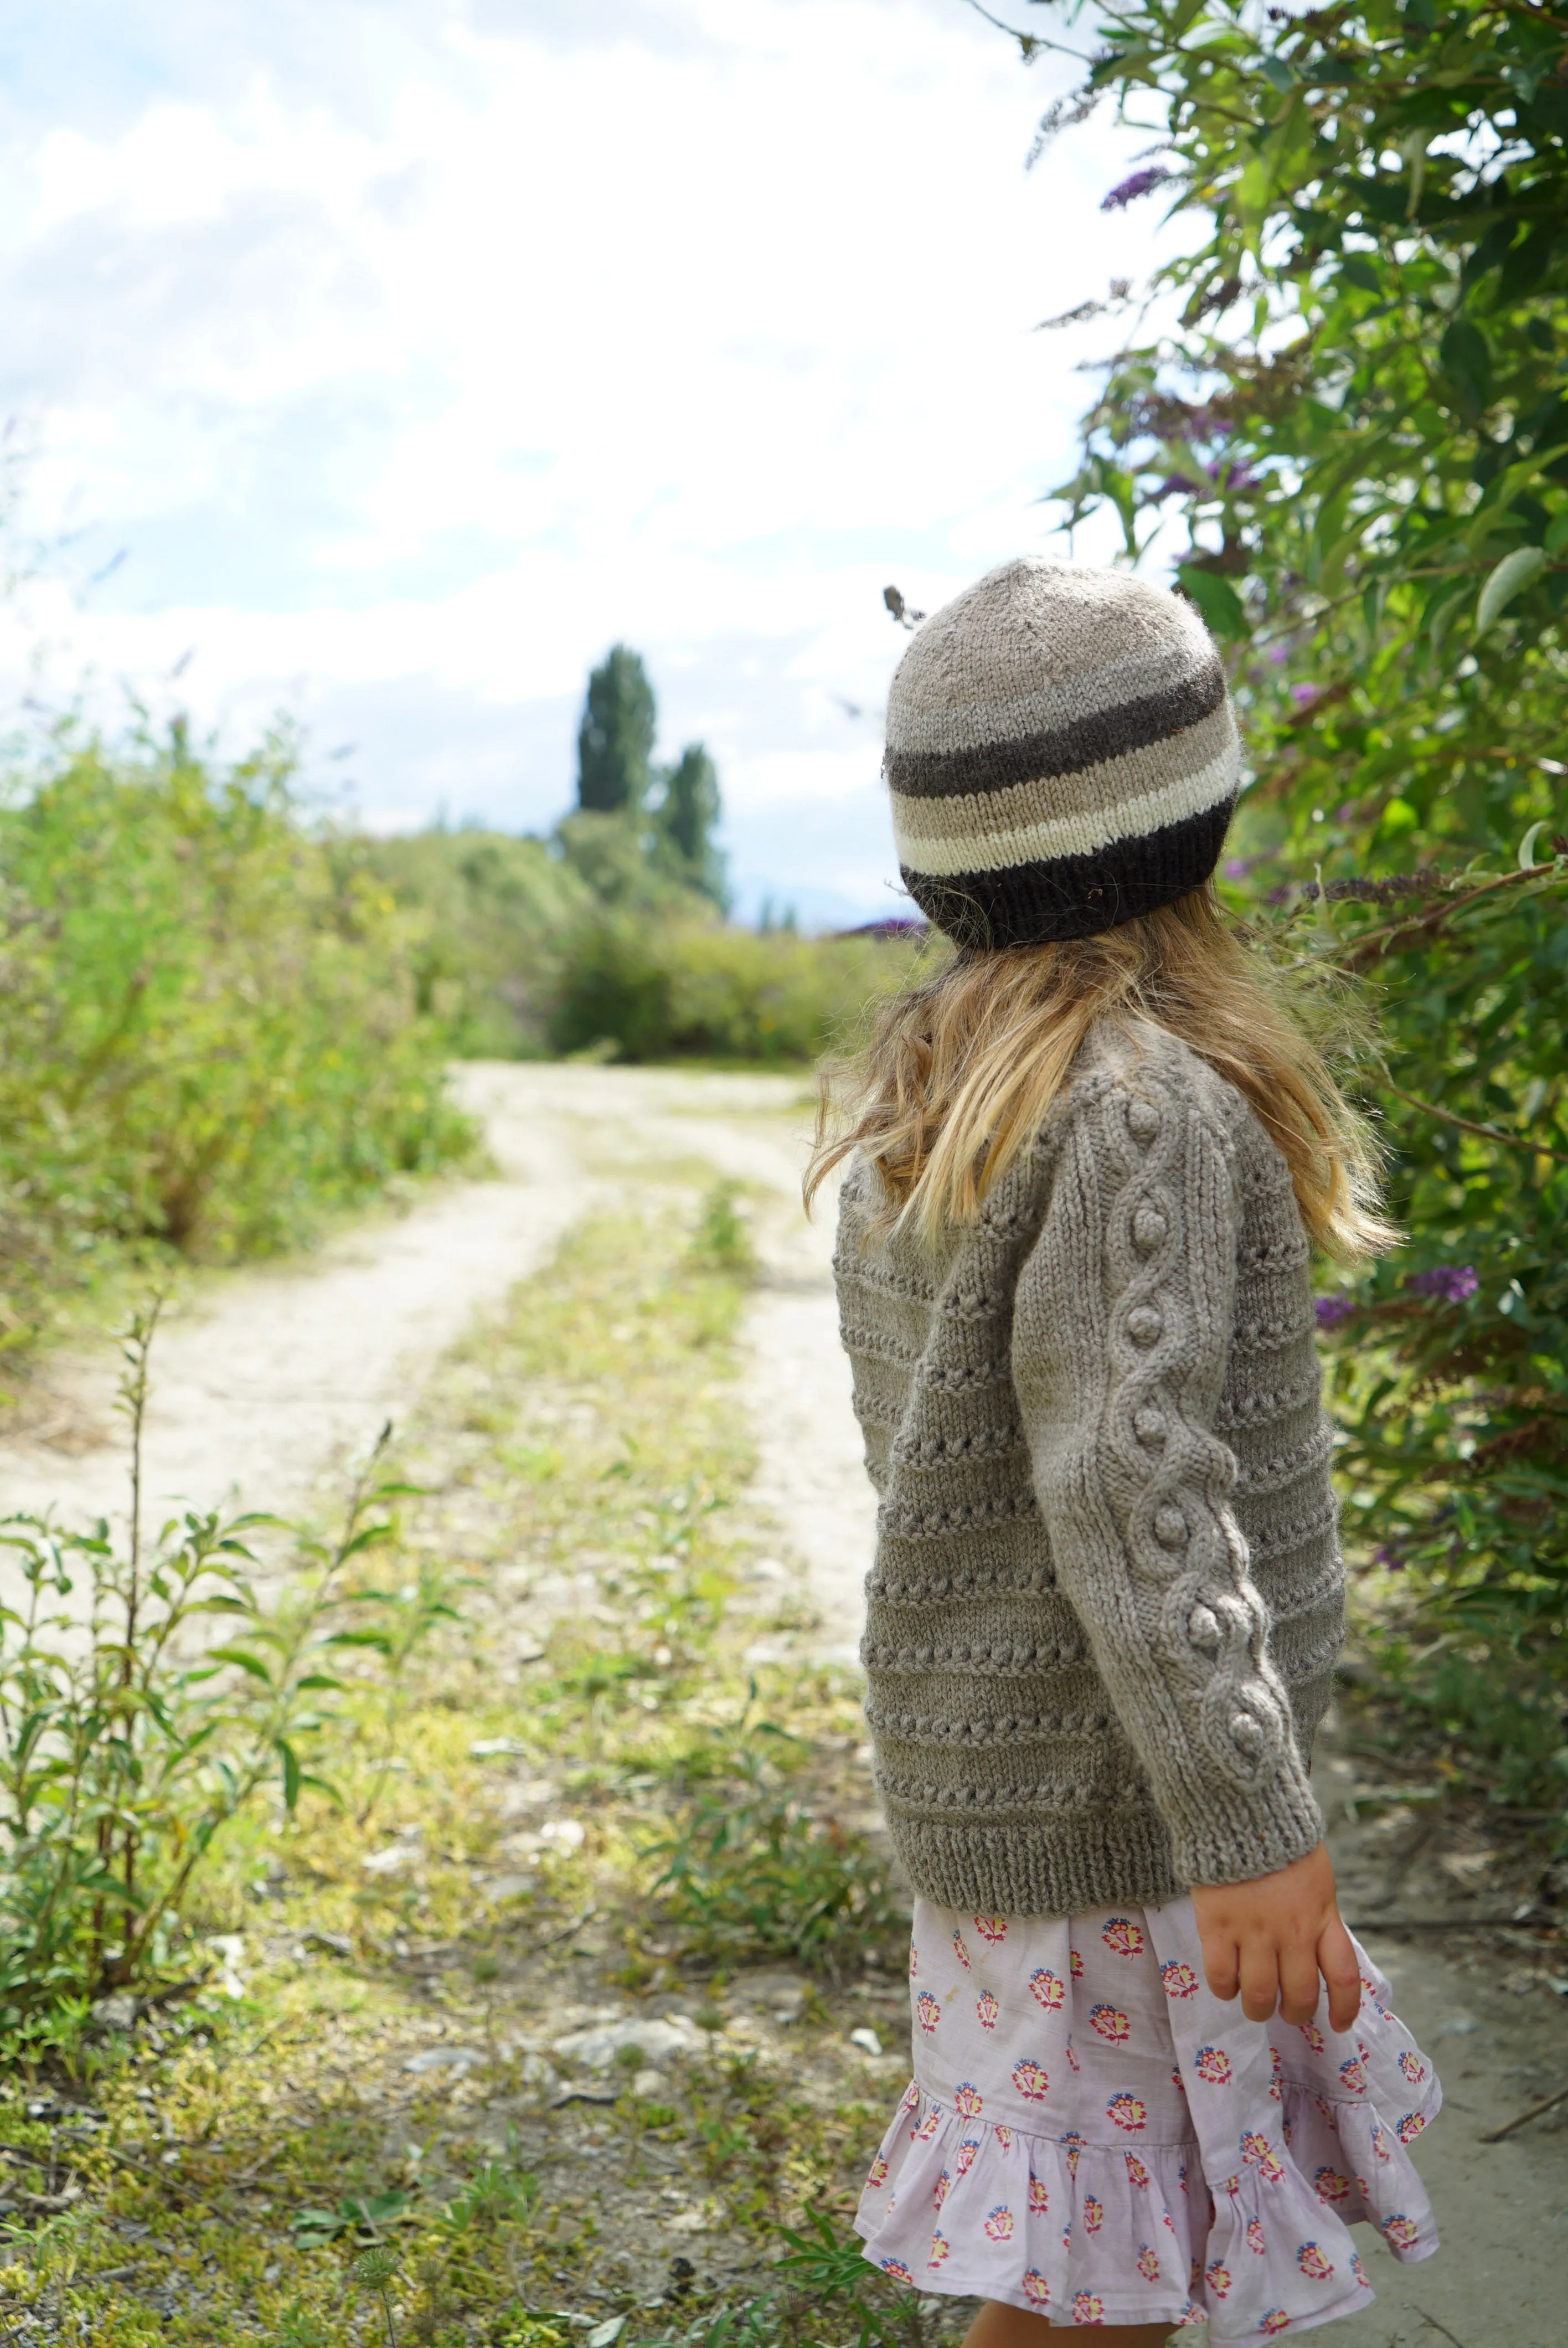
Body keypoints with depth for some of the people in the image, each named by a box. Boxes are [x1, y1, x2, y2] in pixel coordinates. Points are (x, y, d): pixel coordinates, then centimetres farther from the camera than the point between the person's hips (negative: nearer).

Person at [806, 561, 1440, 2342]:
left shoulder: (918, 1091, 8)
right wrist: (1247, 1825, -26)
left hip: (979, 1751, 9)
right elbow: (1128, 1476, -27)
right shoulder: (1145, 1097, -20)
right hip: (1114, 1793, -9)